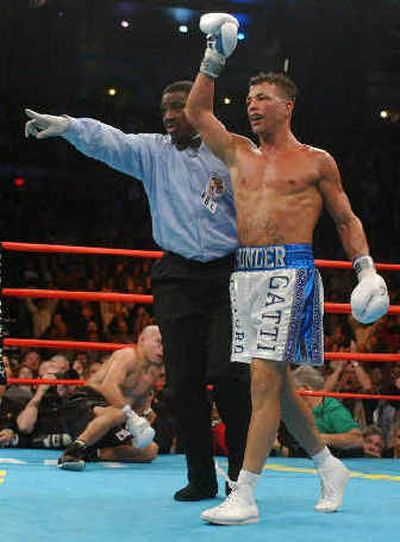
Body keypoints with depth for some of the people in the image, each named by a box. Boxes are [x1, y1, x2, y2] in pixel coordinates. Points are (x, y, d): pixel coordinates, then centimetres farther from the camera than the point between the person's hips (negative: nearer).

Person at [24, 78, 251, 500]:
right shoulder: (153, 152, 9)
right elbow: (108, 140, -7)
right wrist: (66, 126, -26)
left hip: (228, 275, -3)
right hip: (177, 277, 3)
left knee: (227, 372, -12)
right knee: (183, 381, 1)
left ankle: (242, 473, 3)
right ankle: (200, 478, 12)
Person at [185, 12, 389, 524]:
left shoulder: (316, 162, 6)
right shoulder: (239, 154, 17)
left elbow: (346, 219, 11)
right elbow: (196, 112, 22)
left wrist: (367, 271, 1)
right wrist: (214, 59, 16)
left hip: (290, 272, -6)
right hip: (246, 272, 6)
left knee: (265, 377, -14)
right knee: (275, 381, 10)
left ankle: (244, 495, -16)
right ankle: (329, 466, 28)